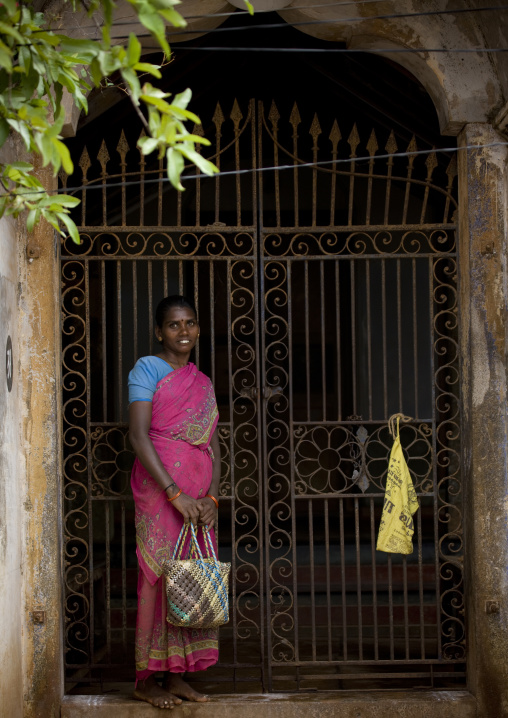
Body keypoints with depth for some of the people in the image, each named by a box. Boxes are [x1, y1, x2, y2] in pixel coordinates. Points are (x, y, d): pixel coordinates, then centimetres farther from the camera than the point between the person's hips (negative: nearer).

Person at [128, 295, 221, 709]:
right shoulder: (147, 369, -2)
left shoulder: (204, 383, 17)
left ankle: (177, 675, 13)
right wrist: (175, 493, -19)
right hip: (160, 487, -6)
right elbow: (138, 436, -12)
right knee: (160, 573, -6)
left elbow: (214, 447, 13)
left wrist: (212, 496, -4)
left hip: (200, 495, 6)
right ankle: (147, 679, 4)